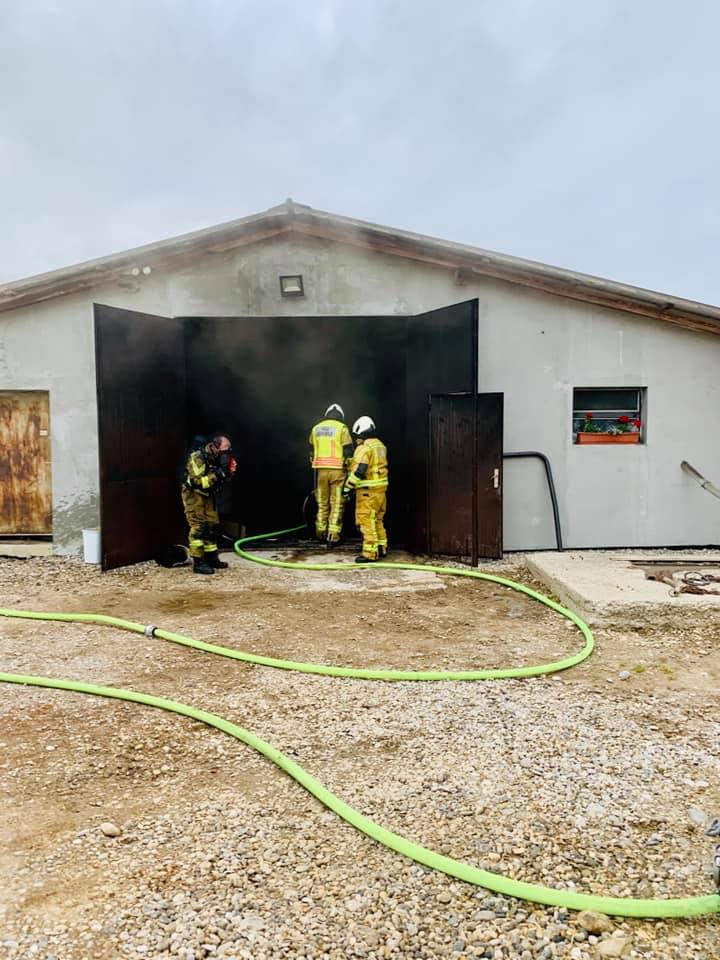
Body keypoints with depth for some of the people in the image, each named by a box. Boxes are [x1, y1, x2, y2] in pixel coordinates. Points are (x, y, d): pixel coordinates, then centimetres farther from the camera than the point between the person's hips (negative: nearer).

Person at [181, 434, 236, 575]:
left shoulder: (215, 458, 1)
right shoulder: (196, 457, -22)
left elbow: (222, 478, 10)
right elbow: (198, 482, -29)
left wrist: (229, 471, -11)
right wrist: (217, 474, -32)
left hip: (208, 495, 8)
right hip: (193, 495, -8)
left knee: (213, 525, 10)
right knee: (199, 527, -10)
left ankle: (211, 557, 21)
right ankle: (198, 562, -6)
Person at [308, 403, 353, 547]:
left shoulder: (315, 428, 11)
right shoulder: (342, 428, -3)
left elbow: (311, 450, 17)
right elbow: (348, 450, -7)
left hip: (321, 469, 4)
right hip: (337, 470, -4)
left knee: (322, 503, 15)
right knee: (337, 504, 1)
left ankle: (321, 533, 24)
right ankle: (333, 537, -1)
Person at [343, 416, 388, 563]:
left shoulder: (364, 448, -14)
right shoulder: (380, 445, 14)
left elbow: (358, 471, -21)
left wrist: (348, 487, -15)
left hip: (368, 490, -9)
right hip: (381, 488, 9)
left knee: (367, 521, -5)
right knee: (378, 520, 18)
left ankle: (370, 553, -4)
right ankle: (382, 549, 25)